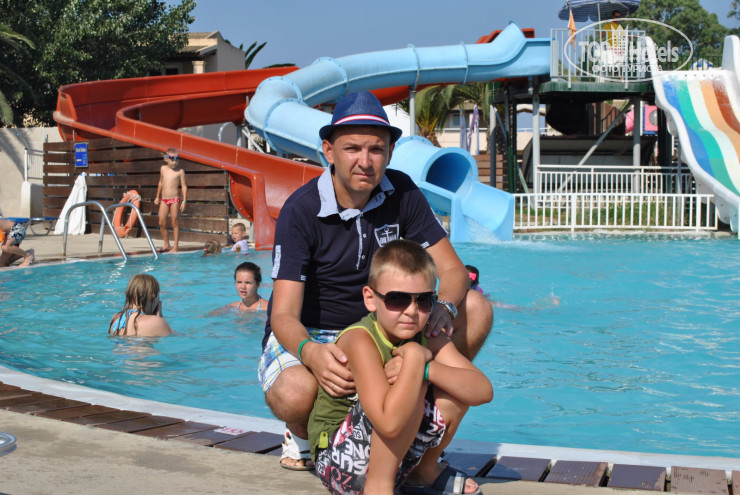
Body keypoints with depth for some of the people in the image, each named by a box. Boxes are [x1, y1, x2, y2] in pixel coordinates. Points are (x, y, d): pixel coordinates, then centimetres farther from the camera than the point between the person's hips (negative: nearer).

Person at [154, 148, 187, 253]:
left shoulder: (180, 171, -4)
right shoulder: (163, 169, 9)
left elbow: (184, 186, -4)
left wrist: (184, 201, -9)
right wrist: (157, 197, 24)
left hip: (175, 200, -4)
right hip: (164, 200, 4)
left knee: (175, 223, -1)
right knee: (162, 223, 4)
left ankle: (175, 247, 4)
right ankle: (166, 244, 19)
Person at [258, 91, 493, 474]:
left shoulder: (401, 194, -8)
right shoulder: (301, 211, -21)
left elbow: (452, 270, -8)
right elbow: (284, 315, -27)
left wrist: (445, 308, -34)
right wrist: (311, 354, -51)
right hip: (304, 335, -4)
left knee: (476, 309, -13)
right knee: (294, 395, -39)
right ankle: (303, 433, 1)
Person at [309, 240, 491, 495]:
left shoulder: (428, 338, -3)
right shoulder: (360, 340, -26)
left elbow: (483, 390, -14)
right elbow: (390, 423, -38)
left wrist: (427, 368, -27)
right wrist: (415, 359, -33)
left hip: (391, 458, 8)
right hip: (338, 461, -7)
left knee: (456, 386, -5)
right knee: (411, 385, -27)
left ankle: (424, 470, 16)